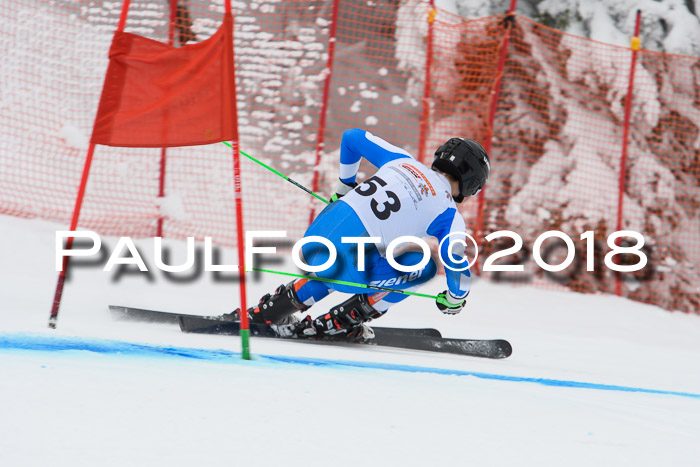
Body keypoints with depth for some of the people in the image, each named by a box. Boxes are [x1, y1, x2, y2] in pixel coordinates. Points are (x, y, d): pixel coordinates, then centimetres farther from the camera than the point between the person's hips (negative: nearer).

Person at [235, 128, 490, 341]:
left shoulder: (402, 160, 17)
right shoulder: (449, 214, 1)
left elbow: (351, 137, 24)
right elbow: (457, 265, -9)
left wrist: (345, 186, 35)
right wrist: (455, 300, 12)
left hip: (312, 238, 7)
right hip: (344, 269, -7)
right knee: (424, 265, 10)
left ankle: (271, 309, 29)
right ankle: (343, 321, 8)